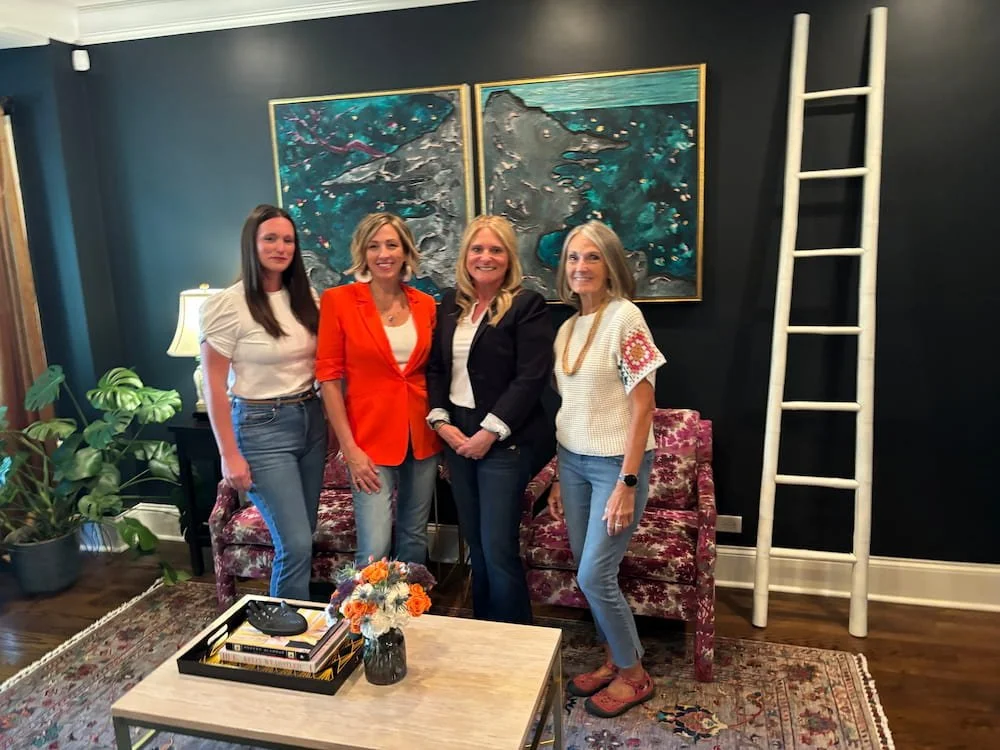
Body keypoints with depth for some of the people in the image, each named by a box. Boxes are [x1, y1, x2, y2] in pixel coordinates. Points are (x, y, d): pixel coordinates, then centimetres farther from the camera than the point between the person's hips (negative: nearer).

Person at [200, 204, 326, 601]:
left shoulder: (305, 298, 6)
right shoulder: (227, 305, -11)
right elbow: (214, 386, -9)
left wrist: (329, 421, 8)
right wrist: (229, 454, -11)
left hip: (311, 420, 6)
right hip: (262, 427, -6)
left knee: (300, 538, 14)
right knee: (296, 544, -8)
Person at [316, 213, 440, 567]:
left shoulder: (425, 304, 5)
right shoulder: (338, 300, -7)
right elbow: (329, 376, -7)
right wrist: (349, 447, -11)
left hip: (422, 437, 4)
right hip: (371, 438, -4)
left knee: (414, 539, 15)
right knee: (375, 549, -6)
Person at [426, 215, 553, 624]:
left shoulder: (527, 305, -7)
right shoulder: (450, 303, 11)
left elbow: (531, 378, -14)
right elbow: (435, 368, 11)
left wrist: (490, 431, -17)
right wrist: (440, 421, -3)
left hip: (503, 440, -5)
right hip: (456, 435, 6)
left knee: (499, 548, -2)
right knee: (475, 544, 14)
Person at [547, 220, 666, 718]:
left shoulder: (625, 317, -13)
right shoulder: (567, 327, 8)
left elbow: (642, 405, -15)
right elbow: (570, 409, 11)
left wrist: (627, 483, -18)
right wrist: (560, 479, 13)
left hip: (615, 463, -6)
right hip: (574, 462, 6)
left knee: (594, 575, -3)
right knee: (587, 572, 12)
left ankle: (633, 675, 20)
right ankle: (613, 660, 32)